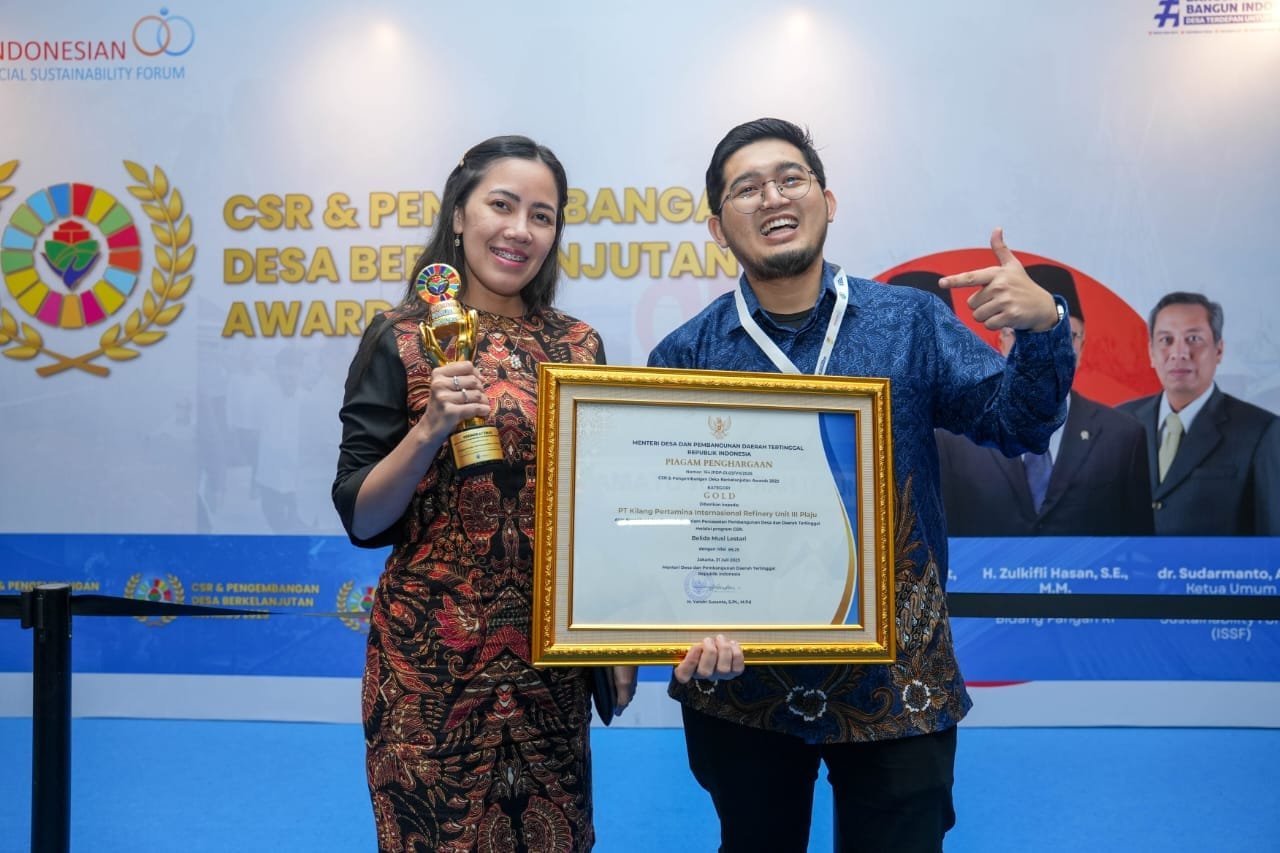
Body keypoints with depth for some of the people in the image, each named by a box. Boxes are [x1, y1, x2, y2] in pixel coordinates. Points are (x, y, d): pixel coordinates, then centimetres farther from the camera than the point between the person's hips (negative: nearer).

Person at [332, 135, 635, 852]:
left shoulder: (580, 345, 5)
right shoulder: (401, 341, -6)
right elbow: (362, 519, -7)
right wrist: (429, 429, -22)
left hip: (554, 652, 4)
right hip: (432, 651, -3)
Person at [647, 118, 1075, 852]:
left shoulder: (909, 321, -2)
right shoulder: (687, 355, -4)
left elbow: (1018, 425, -3)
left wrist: (1043, 327, -20)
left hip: (895, 678, 0)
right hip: (742, 682, 1)